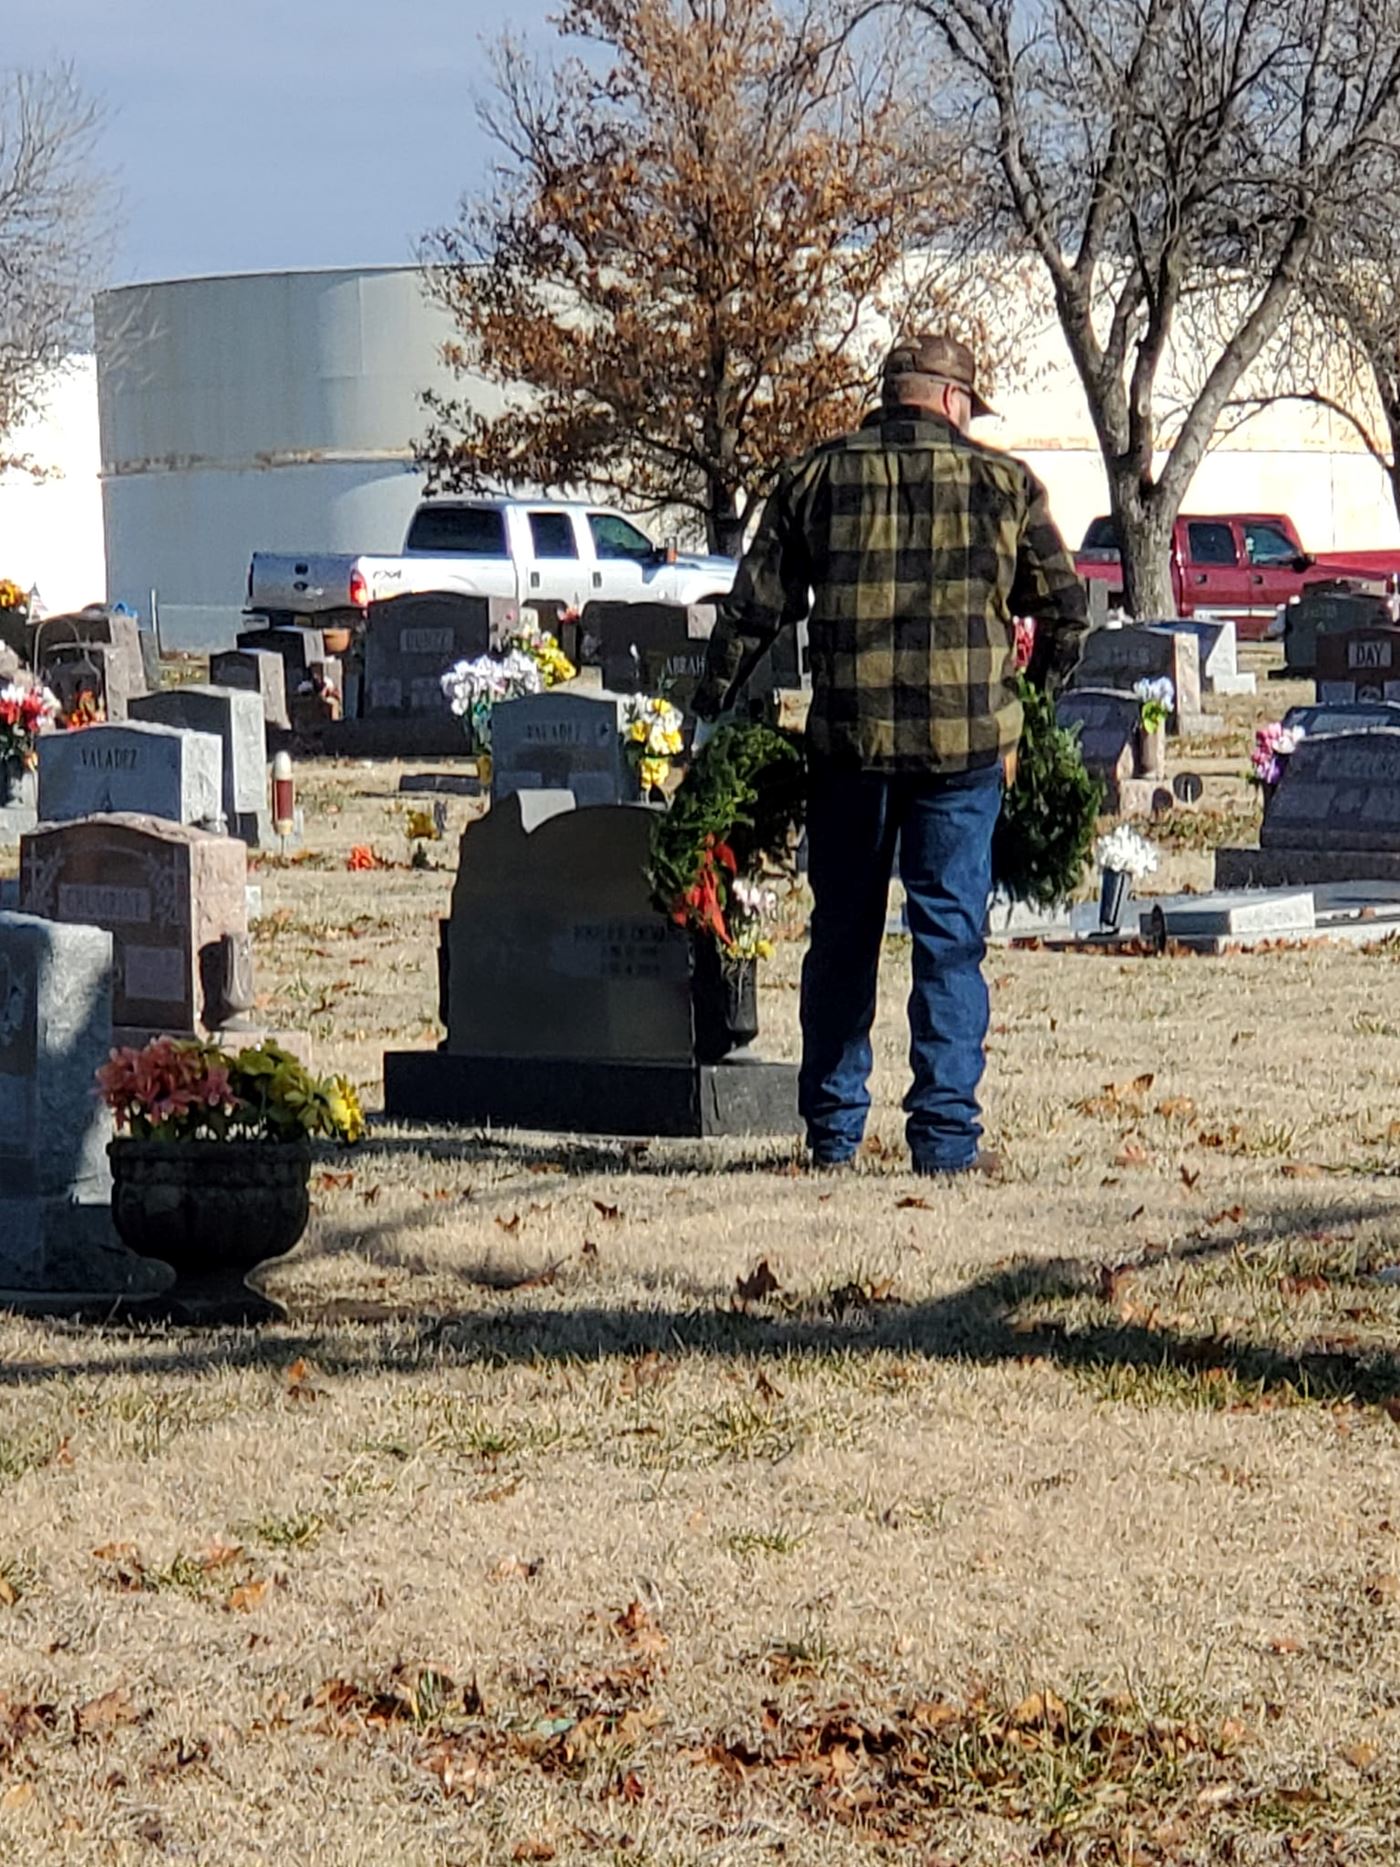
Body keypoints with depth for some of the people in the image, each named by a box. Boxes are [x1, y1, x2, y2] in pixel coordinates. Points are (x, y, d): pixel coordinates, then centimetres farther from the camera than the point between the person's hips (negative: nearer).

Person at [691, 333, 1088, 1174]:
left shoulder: (817, 477, 7)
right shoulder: (1003, 482, 3)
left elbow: (754, 608, 6)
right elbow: (1065, 610, 7)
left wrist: (710, 714, 13)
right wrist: (1033, 710, 21)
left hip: (848, 739, 2)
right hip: (965, 743, -2)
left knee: (843, 936, 12)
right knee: (950, 936, 3)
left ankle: (833, 1130, 17)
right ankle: (945, 1133, 1)